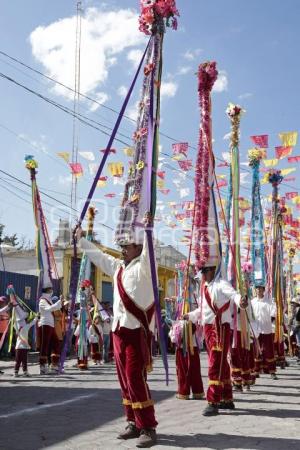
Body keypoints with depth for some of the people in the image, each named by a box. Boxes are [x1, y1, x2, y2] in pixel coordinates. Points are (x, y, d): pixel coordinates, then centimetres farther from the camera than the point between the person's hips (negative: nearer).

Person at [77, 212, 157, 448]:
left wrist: (148, 230, -42)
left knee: (136, 379, -10)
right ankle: (134, 423, 23)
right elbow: (98, 255, 28)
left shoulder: (143, 267, -8)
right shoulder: (118, 266, 15)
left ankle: (148, 428, -1)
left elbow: (149, 252, -28)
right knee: (125, 380, 12)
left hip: (138, 331, -8)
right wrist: (81, 239, 35)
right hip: (119, 330, 8)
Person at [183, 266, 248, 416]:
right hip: (208, 328, 9)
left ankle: (213, 403, -4)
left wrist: (240, 301, -52)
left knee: (216, 365, -9)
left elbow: (233, 294, -31)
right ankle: (227, 400, 28)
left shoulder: (221, 284, -11)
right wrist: (190, 315, 38)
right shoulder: (204, 287, 14)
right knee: (221, 364, 16)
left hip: (220, 327, -9)